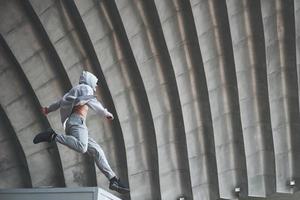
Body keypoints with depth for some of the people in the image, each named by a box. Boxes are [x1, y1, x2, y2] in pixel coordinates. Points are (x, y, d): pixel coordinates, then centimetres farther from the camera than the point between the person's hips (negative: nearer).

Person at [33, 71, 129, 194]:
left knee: (97, 151, -1)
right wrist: (105, 113, -13)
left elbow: (61, 101, 47)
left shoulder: (76, 91, 35)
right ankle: (52, 136, -26)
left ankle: (113, 180, -11)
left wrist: (49, 109, 61)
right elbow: (91, 101, -13)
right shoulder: (85, 88, 8)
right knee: (81, 147, -36)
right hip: (77, 121, -10)